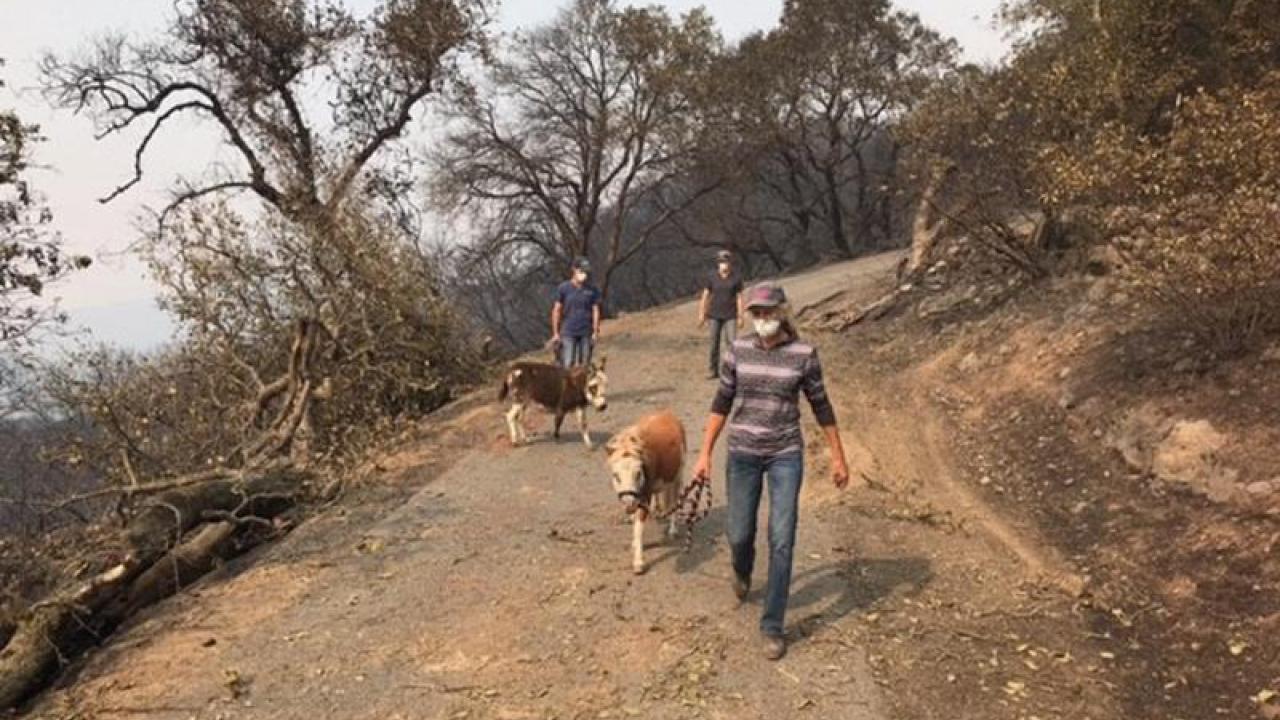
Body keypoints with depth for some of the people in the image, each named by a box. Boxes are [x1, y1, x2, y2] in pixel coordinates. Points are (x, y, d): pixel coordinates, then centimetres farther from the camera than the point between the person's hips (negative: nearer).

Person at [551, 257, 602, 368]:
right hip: (568, 332, -2)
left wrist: (595, 332, 1)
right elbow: (556, 311, 3)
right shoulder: (563, 288, 0)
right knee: (568, 364, -6)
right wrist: (555, 333, 0)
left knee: (584, 365, 4)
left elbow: (595, 311, 6)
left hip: (586, 333, 2)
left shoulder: (592, 290, 4)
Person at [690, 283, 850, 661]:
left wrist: (839, 457, 4)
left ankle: (772, 626, 8)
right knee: (740, 535, 9)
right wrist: (705, 453, 2)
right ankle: (743, 570, 47)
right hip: (743, 453, 2)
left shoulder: (803, 354, -8)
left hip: (785, 455, -2)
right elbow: (721, 403, 4)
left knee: (781, 540, -5)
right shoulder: (738, 350, -3)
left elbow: (821, 407, 1)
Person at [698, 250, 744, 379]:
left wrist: (740, 317, -2)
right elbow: (705, 296, 2)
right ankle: (714, 370, 15)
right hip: (714, 315, 1)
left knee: (732, 342, -6)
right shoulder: (711, 277, 0)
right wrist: (702, 315, -2)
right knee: (714, 343, 5)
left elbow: (739, 298, 1)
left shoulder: (736, 279, -2)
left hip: (730, 316, -1)